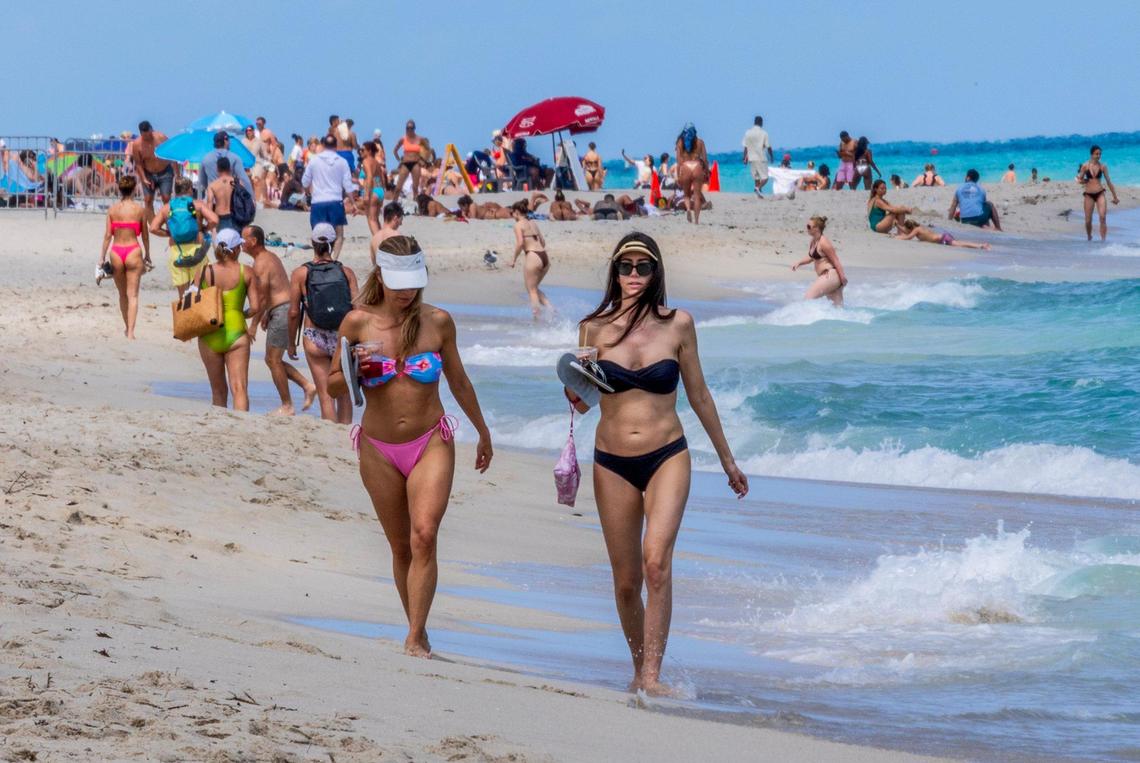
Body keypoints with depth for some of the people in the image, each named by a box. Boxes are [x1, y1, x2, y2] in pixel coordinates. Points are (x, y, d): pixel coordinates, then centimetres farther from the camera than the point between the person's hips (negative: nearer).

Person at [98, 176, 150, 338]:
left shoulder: (112, 210, -1)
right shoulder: (140, 210, -4)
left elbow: (108, 235, -2)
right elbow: (145, 235, 4)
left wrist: (102, 258, 3)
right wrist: (147, 255, 18)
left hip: (116, 252, 2)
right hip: (134, 252, -2)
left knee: (122, 294, 18)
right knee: (132, 295, -1)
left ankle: (127, 328, 31)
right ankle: (130, 331, -12)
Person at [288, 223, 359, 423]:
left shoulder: (300, 273, -2)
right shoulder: (346, 272, 0)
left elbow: (294, 312, -1)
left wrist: (291, 343, 10)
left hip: (315, 338, -1)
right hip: (343, 339, 1)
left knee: (326, 396, 3)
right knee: (343, 394, 16)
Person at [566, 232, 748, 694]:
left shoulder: (678, 325, 0)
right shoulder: (595, 329, 1)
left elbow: (698, 395, 11)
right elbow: (581, 399, 7)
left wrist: (727, 458, 18)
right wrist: (574, 390, -17)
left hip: (667, 457, -2)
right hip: (612, 462, 2)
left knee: (656, 559, -22)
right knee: (626, 582, 6)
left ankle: (652, 675, -25)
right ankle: (639, 669, 26)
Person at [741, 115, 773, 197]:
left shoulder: (748, 133, 3)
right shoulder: (764, 133, -7)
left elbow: (745, 147, 5)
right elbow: (768, 147, -4)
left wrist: (745, 158, 13)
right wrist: (771, 157, 10)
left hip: (751, 158, 4)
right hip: (761, 158, -4)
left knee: (756, 178, 15)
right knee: (765, 178, -2)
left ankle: (759, 192, 16)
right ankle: (758, 188, -27)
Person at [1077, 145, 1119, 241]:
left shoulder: (1102, 167, 3)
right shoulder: (1085, 166, -1)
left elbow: (1109, 182, 9)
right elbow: (1079, 180, 7)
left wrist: (1115, 196, 13)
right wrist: (1085, 181, -14)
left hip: (1100, 194, 0)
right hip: (1089, 195, 0)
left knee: (1103, 217, -16)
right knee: (1088, 220, 3)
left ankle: (1103, 240, -16)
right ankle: (1089, 238, 27)